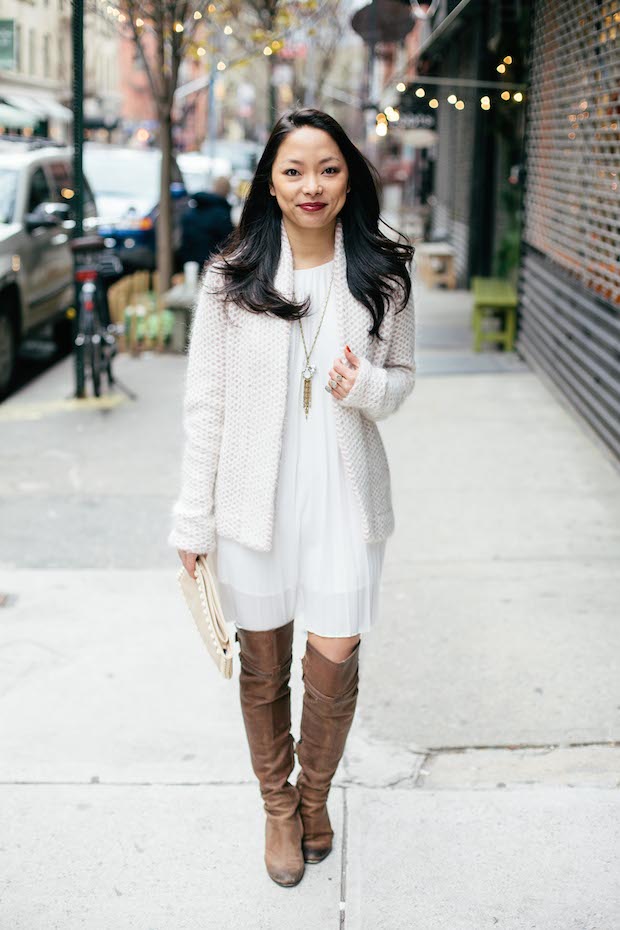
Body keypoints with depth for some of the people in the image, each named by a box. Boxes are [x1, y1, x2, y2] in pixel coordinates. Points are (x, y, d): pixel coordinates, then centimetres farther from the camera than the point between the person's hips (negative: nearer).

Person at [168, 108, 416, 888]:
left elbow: (403, 375, 10)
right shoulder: (230, 279, -4)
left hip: (344, 495, 0)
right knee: (262, 662, 12)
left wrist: (368, 387, -15)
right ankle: (278, 803, 35)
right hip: (254, 498, 0)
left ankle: (316, 793, 31)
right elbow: (205, 405, -2)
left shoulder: (383, 277, -1)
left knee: (334, 659, 2)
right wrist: (194, 518, -3)